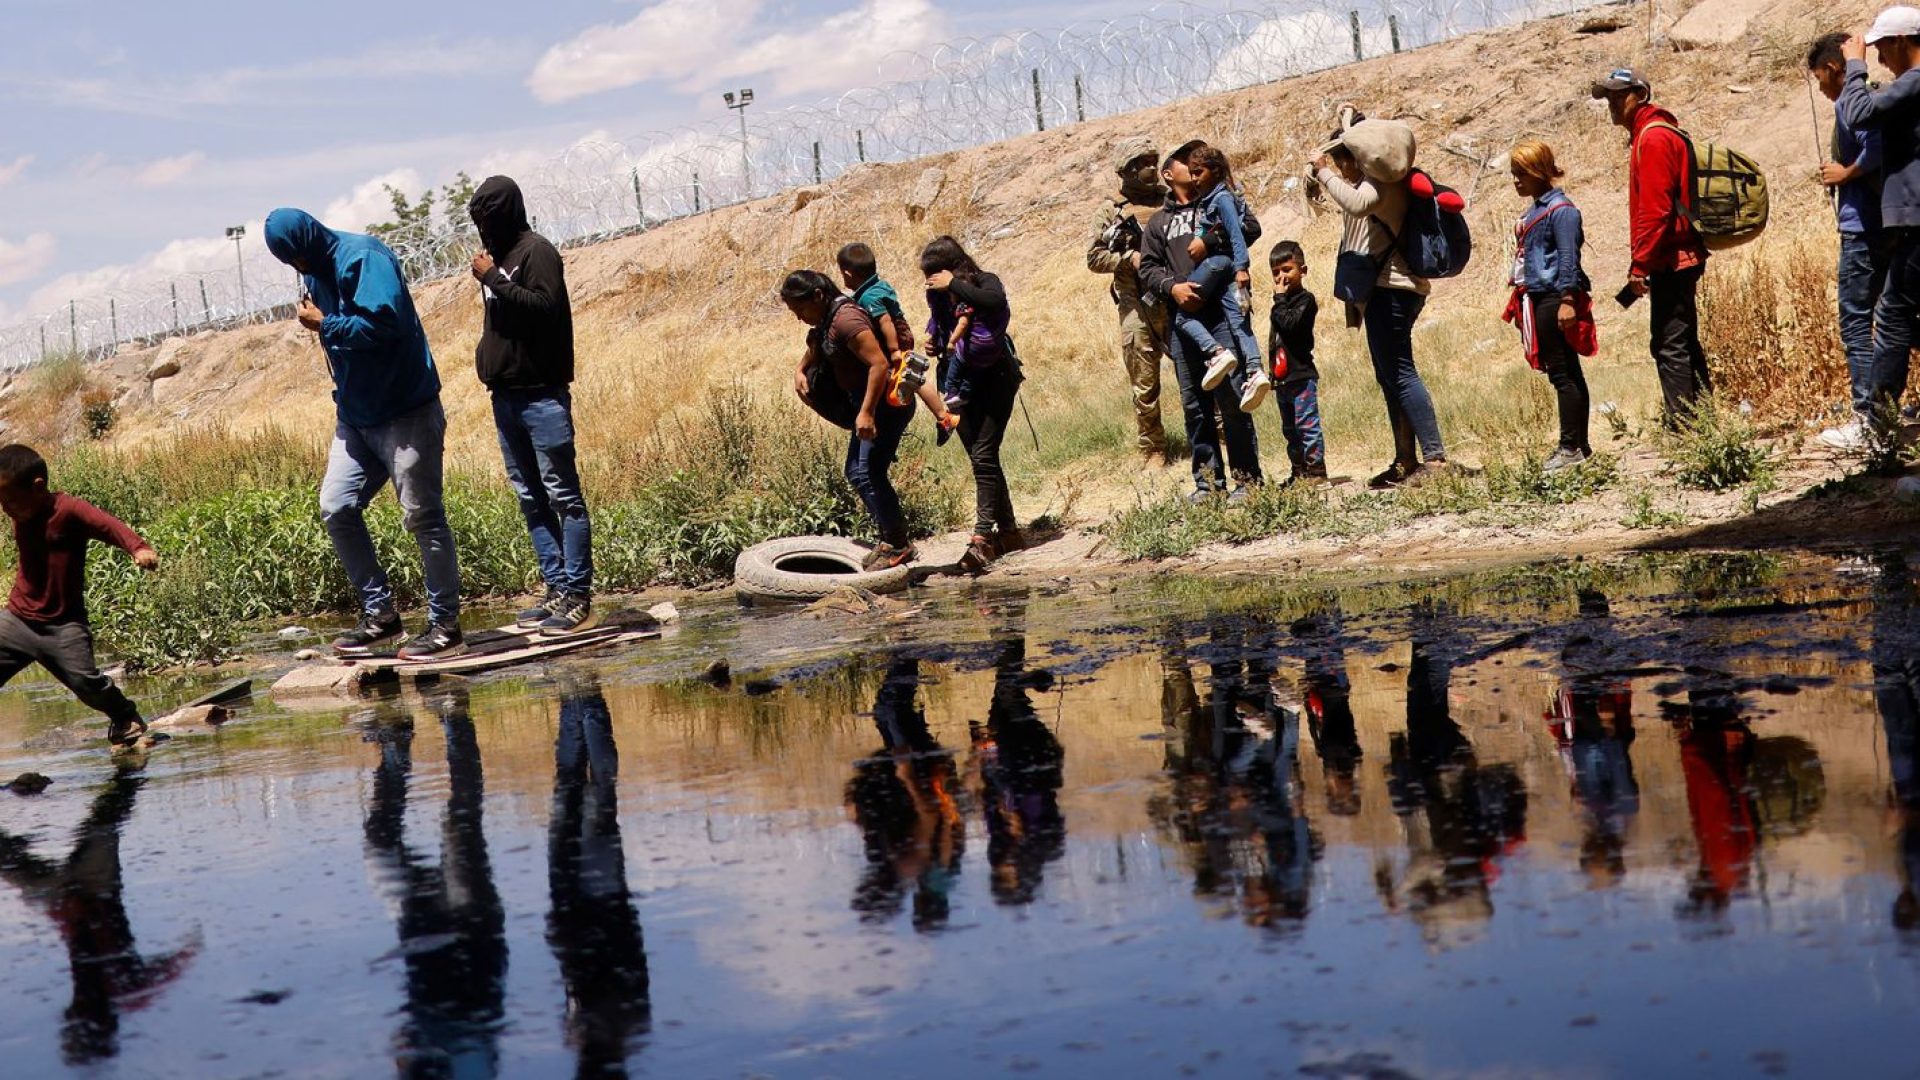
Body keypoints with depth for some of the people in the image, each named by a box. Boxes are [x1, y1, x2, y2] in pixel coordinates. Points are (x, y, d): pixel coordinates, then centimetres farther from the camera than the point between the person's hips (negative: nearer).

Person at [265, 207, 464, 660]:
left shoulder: (363, 257, -15)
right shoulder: (316, 272, 12)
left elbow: (383, 323, -26)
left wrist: (324, 324, -14)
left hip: (406, 413, -9)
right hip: (355, 415, 9)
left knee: (424, 517, -3)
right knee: (336, 508, 4)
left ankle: (446, 626, 5)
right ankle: (379, 613, 14)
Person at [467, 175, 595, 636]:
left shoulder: (536, 251, -8)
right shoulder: (498, 255, 15)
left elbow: (546, 306, -22)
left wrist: (493, 280, -18)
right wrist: (488, 355, 9)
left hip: (541, 395, -9)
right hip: (506, 394, 9)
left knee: (563, 495, -5)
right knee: (530, 499, 10)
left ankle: (578, 597, -4)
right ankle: (557, 588, 15)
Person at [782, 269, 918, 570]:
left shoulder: (846, 319, -21)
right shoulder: (826, 320, 11)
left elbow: (879, 363, -27)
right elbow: (815, 350, 31)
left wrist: (866, 412, -28)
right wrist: (800, 371, 9)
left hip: (886, 402, -11)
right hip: (867, 404, 11)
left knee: (866, 473, -15)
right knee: (856, 472, 12)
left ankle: (898, 544, -9)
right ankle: (890, 538, 17)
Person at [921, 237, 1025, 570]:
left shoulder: (984, 282, -13)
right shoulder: (938, 294, 4)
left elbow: (996, 301, -37)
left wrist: (954, 285, -29)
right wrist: (932, 337, -1)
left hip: (994, 377, -7)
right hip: (960, 382, 7)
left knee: (983, 455, -15)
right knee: (980, 458, 8)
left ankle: (983, 536, -19)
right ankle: (1007, 530, 17)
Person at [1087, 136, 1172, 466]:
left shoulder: (1170, 198, 10)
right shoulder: (1111, 210, 3)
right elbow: (1094, 257, 0)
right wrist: (1130, 259, -13)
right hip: (1138, 306, -2)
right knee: (1144, 384, 2)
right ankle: (1152, 450, 13)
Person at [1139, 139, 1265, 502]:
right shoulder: (1158, 222, 19)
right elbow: (1147, 268, 11)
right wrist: (1172, 287, -8)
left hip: (1222, 311, -3)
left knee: (1231, 400, -7)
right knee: (1194, 404, 3)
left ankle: (1246, 477, -1)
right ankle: (1208, 480, 10)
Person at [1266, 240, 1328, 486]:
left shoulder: (1305, 299, -7)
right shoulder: (1283, 302, 17)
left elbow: (1290, 323, -24)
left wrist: (1280, 299, -13)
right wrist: (1273, 373, 18)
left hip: (1302, 375, -9)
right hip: (1282, 377, 9)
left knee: (1306, 424, -9)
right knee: (1289, 428, 12)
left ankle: (1316, 469, -6)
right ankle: (1299, 472, 18)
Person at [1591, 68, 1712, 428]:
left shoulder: (1653, 138, -13)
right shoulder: (1649, 134, 18)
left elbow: (1655, 210, -20)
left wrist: (1640, 265, -19)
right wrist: (1644, 263, 18)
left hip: (1670, 262, -11)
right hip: (1680, 258, 11)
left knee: (1670, 347, -9)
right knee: (1684, 344, 16)